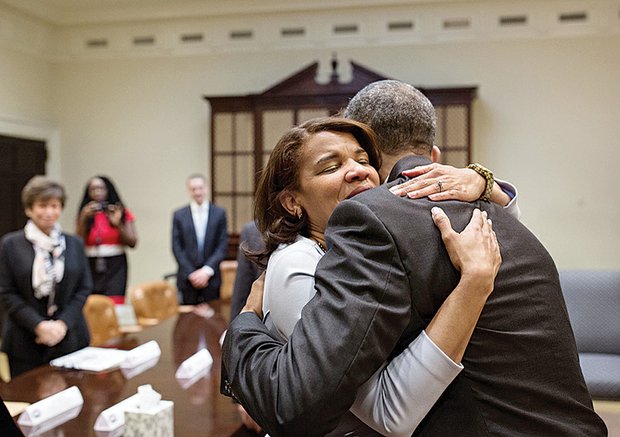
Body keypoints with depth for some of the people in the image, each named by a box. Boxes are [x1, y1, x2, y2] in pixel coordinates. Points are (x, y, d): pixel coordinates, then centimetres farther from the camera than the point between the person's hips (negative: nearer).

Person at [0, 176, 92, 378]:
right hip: (25, 342, -2)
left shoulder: (74, 244, 9)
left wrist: (63, 323, -8)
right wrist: (38, 325, -13)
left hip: (69, 337, 2)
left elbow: (84, 288, 6)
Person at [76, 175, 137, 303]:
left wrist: (118, 224, -11)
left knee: (115, 305, -13)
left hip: (115, 266, -1)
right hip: (91, 266, 1)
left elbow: (132, 243, 0)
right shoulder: (85, 214, 9)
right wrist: (83, 219, -10)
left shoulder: (122, 212, 7)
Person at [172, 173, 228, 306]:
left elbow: (223, 246, 1)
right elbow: (177, 248, 2)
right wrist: (191, 273, -8)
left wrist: (207, 270, -9)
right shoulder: (179, 215, 5)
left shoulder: (219, 213, 5)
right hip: (187, 279, 0)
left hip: (211, 278, 0)